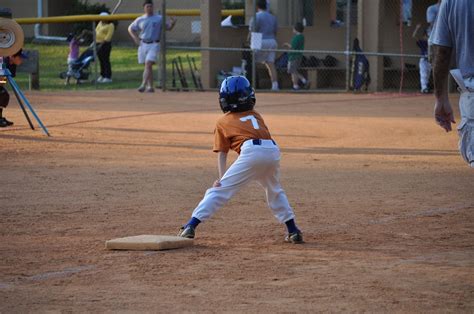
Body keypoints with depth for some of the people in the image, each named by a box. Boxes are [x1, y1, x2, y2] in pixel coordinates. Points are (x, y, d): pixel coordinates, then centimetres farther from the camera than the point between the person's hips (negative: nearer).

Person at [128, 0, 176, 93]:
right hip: (143, 44, 4)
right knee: (148, 66, 9)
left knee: (148, 64, -17)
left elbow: (168, 28, 6)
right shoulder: (140, 20, 9)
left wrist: (173, 23, -16)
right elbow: (130, 28, 18)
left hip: (154, 44, -4)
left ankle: (143, 85, -25)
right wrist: (135, 38, 3)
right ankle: (150, 86, 16)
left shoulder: (159, 18, 2)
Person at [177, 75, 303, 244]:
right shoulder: (256, 116, 33)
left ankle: (190, 227, -10)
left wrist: (222, 178, 7)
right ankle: (293, 231, 28)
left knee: (220, 190, -2)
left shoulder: (223, 122, 21)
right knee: (275, 191, 29)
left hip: (251, 152, -4)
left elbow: (222, 153, 14)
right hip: (273, 150, 4)